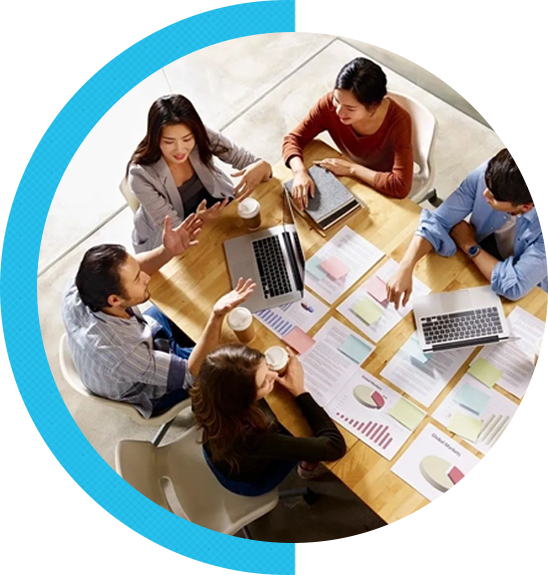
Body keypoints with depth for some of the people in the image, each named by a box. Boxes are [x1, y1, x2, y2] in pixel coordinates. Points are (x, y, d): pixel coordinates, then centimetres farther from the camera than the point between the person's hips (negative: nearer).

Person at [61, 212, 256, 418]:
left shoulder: (77, 289, -31)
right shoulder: (122, 354, -47)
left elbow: (128, 271, -10)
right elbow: (192, 374, -34)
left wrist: (167, 251, -28)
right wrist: (217, 317, -50)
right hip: (147, 391, -5)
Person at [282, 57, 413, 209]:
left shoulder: (398, 121, -34)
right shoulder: (330, 103, -24)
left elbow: (401, 186, -37)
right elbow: (293, 139, -17)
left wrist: (352, 168, -33)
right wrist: (300, 172, -37)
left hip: (384, 191, -3)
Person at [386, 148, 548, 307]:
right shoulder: (486, 174, -28)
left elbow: (514, 286, -36)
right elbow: (437, 221, -24)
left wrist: (469, 245, -24)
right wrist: (405, 268, -40)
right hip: (476, 266, 4)